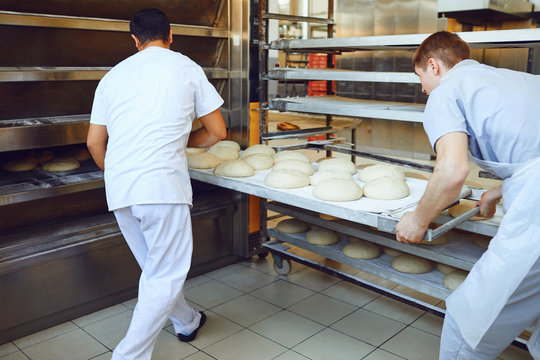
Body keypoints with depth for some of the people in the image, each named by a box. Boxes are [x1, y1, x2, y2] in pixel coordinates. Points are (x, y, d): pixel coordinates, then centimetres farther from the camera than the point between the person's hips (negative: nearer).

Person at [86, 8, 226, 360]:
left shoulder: (113, 76, 17)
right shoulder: (186, 68, 7)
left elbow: (95, 142, 17)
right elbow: (217, 132, 9)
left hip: (118, 188, 6)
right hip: (162, 182, -5)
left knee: (155, 268, 20)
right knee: (165, 277, 3)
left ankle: (187, 321, 39)